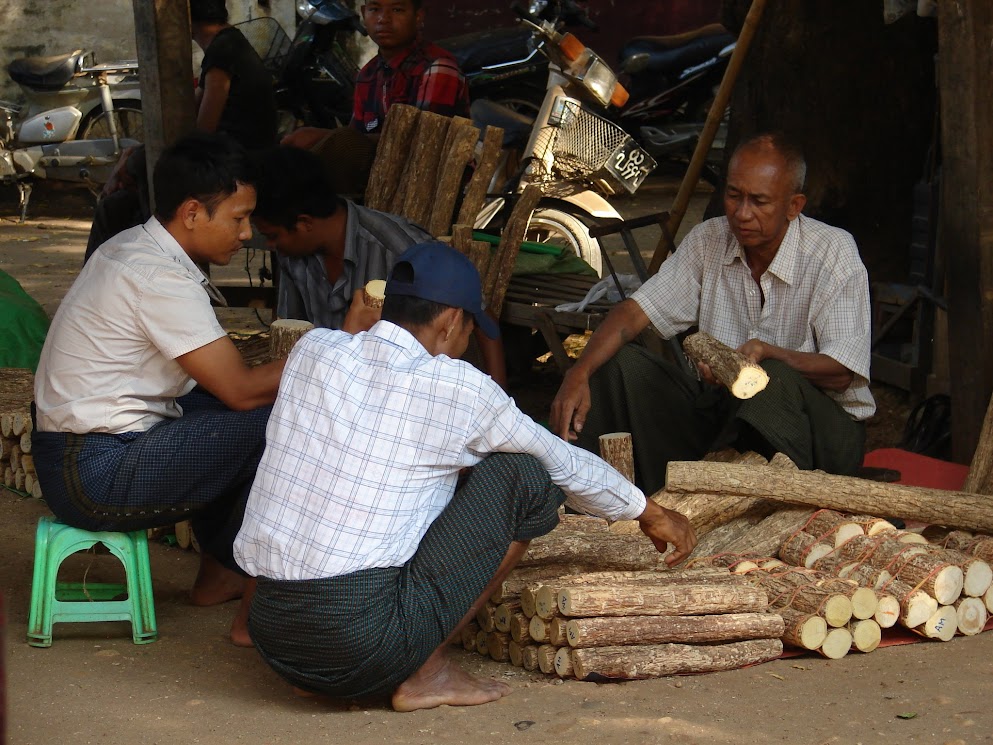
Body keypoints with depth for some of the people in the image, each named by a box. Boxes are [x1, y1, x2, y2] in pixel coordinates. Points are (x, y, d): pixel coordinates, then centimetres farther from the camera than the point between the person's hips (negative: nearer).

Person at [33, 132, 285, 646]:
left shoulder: (132, 248, 10)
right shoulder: (160, 278, -20)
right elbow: (242, 389, -20)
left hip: (72, 446, 10)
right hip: (97, 477, -10)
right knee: (274, 426, -15)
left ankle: (217, 573, 27)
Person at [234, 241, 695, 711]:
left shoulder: (312, 350, 9)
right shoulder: (456, 387, -4)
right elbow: (567, 465, 12)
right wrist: (651, 515, 30)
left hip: (270, 640, 6)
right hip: (362, 647, -6)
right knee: (524, 476, 5)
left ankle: (315, 678, 17)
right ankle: (426, 673, 5)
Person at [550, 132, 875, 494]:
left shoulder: (835, 252, -13)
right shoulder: (710, 240, 1)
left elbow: (842, 373, -19)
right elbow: (634, 312, -3)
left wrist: (767, 353, -37)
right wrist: (578, 374, -20)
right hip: (724, 409, 5)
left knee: (775, 381, -38)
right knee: (622, 364, -12)